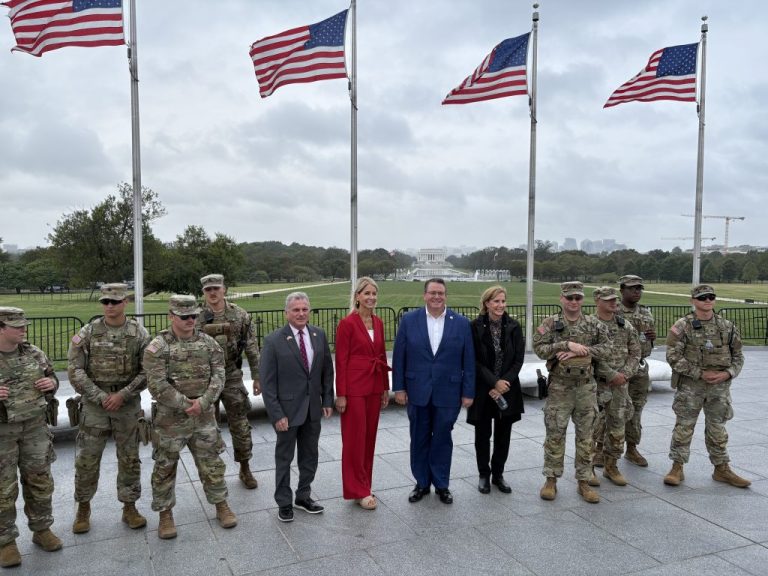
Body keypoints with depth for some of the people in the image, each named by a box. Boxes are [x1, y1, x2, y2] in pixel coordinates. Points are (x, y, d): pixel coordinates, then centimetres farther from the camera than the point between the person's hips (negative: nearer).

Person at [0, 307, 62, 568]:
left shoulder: (34, 353, 0)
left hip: (34, 427, 4)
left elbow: (52, 378, 14)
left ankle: (41, 529, 30)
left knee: (40, 480, 13)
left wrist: (52, 383, -10)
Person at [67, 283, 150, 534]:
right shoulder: (87, 333, -4)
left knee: (129, 458, 8)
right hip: (94, 403, 0)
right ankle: (83, 507, 27)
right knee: (87, 459, 7)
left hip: (128, 403, 0)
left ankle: (129, 507, 23)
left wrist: (122, 395, -14)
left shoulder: (139, 333, -4)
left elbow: (147, 371, -4)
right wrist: (100, 397, -13)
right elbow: (75, 369, -5)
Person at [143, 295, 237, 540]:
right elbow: (157, 385, -17)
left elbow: (218, 375, -4)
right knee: (165, 467, 9)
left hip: (204, 416, 3)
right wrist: (186, 405, -17)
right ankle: (165, 514, 27)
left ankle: (221, 505, 28)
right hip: (170, 418, -3)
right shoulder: (157, 347, -11)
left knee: (212, 462, 11)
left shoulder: (208, 343, 1)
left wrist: (202, 403, -16)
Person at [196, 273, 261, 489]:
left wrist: (257, 376, 0)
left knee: (241, 425, 5)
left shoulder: (240, 315, -2)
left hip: (232, 377, 0)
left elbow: (252, 348, 1)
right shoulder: (196, 317, -4)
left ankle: (245, 469, 23)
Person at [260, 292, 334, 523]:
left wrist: (327, 400, 4)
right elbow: (267, 382, -12)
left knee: (310, 456, 16)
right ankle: (284, 503, 28)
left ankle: (303, 496, 35)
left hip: (313, 408, 4)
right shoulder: (274, 341, -14)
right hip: (288, 409, -4)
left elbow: (327, 370, 8)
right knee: (284, 458, 12)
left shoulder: (319, 335, 0)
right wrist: (276, 414, -14)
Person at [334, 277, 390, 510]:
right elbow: (341, 360, -11)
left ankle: (364, 485, 27)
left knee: (370, 436, 14)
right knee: (355, 438, 3)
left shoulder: (378, 323, 8)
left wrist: (386, 388, 13)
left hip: (374, 387, 7)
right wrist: (341, 394, -13)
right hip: (354, 387, -7)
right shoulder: (347, 323, -11)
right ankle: (357, 490, 15)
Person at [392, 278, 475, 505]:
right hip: (417, 392, 1)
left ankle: (441, 485, 27)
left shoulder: (461, 323, -2)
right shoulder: (409, 320, -2)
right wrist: (399, 388, -2)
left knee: (442, 439, 11)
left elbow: (468, 361, 0)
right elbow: (399, 357, 0)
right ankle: (422, 483, 28)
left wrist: (468, 392, -2)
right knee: (419, 439, 12)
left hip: (448, 393, 0)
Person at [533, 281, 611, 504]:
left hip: (586, 386, 2)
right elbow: (539, 348, -11)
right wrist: (567, 345, -20)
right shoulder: (551, 323, -3)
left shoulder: (593, 324, 4)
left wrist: (579, 351, -15)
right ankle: (551, 480, 16)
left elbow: (605, 346, -3)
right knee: (555, 434, 4)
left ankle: (584, 481, 20)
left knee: (585, 435, 8)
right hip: (559, 386, -2)